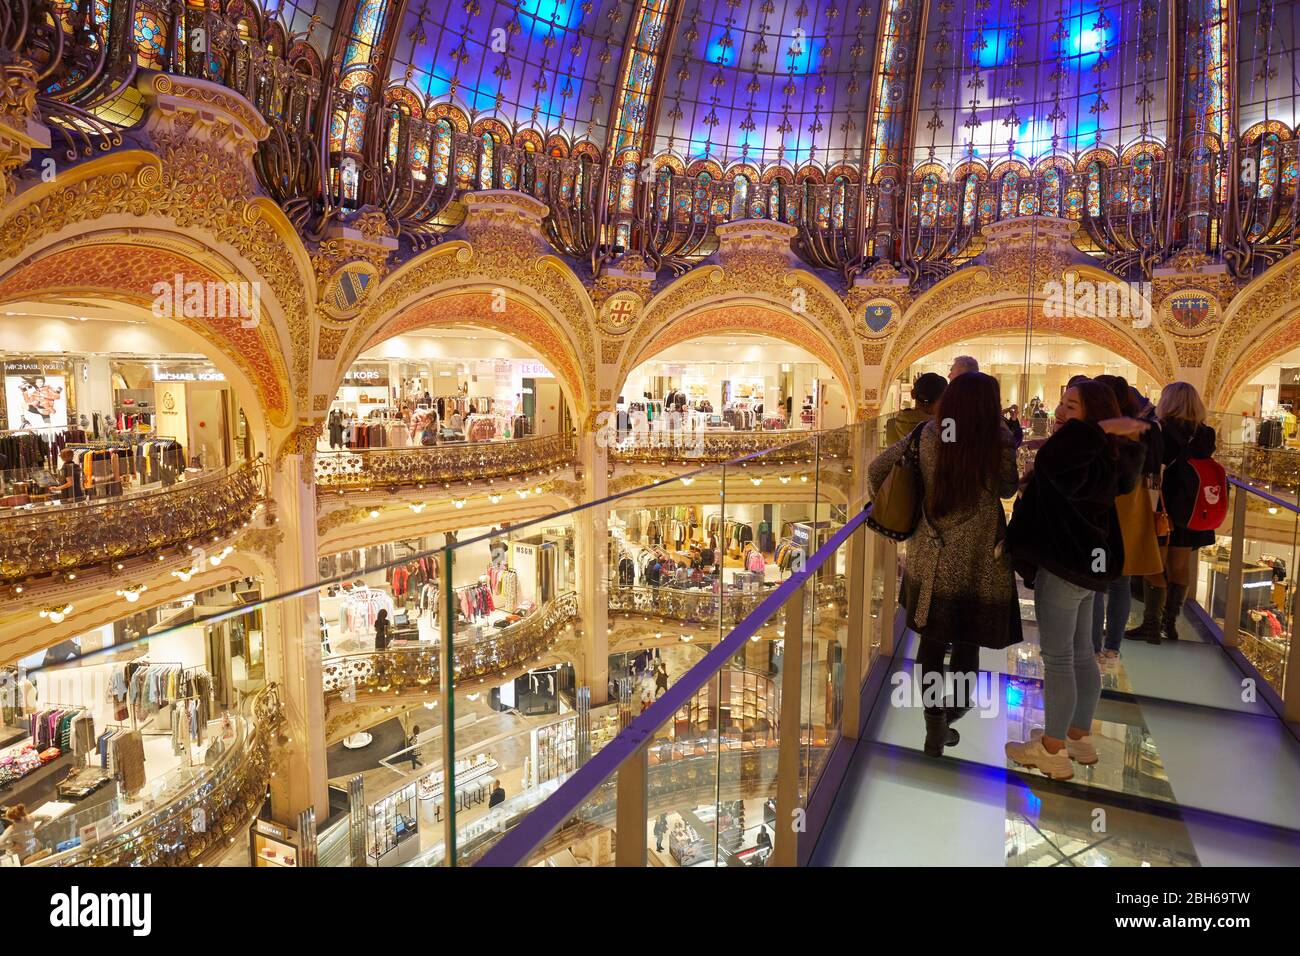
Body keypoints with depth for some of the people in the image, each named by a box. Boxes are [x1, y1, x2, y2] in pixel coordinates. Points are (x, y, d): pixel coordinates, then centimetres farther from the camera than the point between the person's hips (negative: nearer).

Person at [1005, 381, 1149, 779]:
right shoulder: (1097, 461, 8)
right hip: (1084, 564, 10)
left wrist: (1106, 427, -35)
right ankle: (1079, 737, 33)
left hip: (1063, 568, -10)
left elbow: (1051, 460, -45)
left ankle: (1052, 750, 14)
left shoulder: (1079, 462, -25)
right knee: (1082, 654, 18)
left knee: (1057, 659, 1)